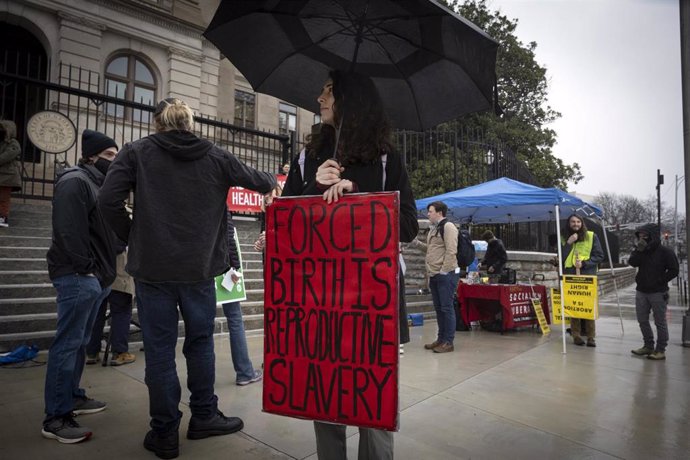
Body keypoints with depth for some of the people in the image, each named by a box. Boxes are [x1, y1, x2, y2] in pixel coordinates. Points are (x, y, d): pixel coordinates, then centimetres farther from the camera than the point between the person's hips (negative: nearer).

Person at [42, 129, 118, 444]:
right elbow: (69, 230, -20)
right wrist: (85, 268, -18)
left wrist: (103, 272, 15)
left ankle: (72, 397, 27)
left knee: (79, 342, 16)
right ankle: (55, 417, 0)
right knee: (68, 344, -7)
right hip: (78, 277, -10)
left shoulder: (98, 183, 21)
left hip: (96, 277, 10)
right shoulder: (75, 181, -9)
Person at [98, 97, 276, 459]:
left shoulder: (136, 152, 1)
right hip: (200, 267, 1)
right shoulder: (215, 157, 4)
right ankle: (203, 416, 29)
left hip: (152, 268, -1)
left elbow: (108, 201, -8)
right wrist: (273, 182, 39)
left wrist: (132, 239, 7)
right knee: (200, 341, 16)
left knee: (159, 350, 8)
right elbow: (259, 181, 16)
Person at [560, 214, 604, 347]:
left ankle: (591, 337, 2)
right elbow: (561, 257, 2)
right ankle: (576, 335, 9)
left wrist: (584, 263, -11)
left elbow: (599, 256, 2)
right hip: (570, 276, 2)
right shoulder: (564, 238, 10)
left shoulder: (591, 236, 4)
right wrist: (569, 243, -9)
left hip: (587, 275, -2)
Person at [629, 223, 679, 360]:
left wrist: (659, 281, -13)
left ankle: (661, 350, 8)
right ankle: (648, 346, 24)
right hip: (641, 291, 6)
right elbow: (632, 262, -8)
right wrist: (639, 250, -17)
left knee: (660, 322, 1)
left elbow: (674, 271, -7)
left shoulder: (665, 252, -7)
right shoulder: (641, 250, 7)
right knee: (642, 320, 11)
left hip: (658, 293, -6)